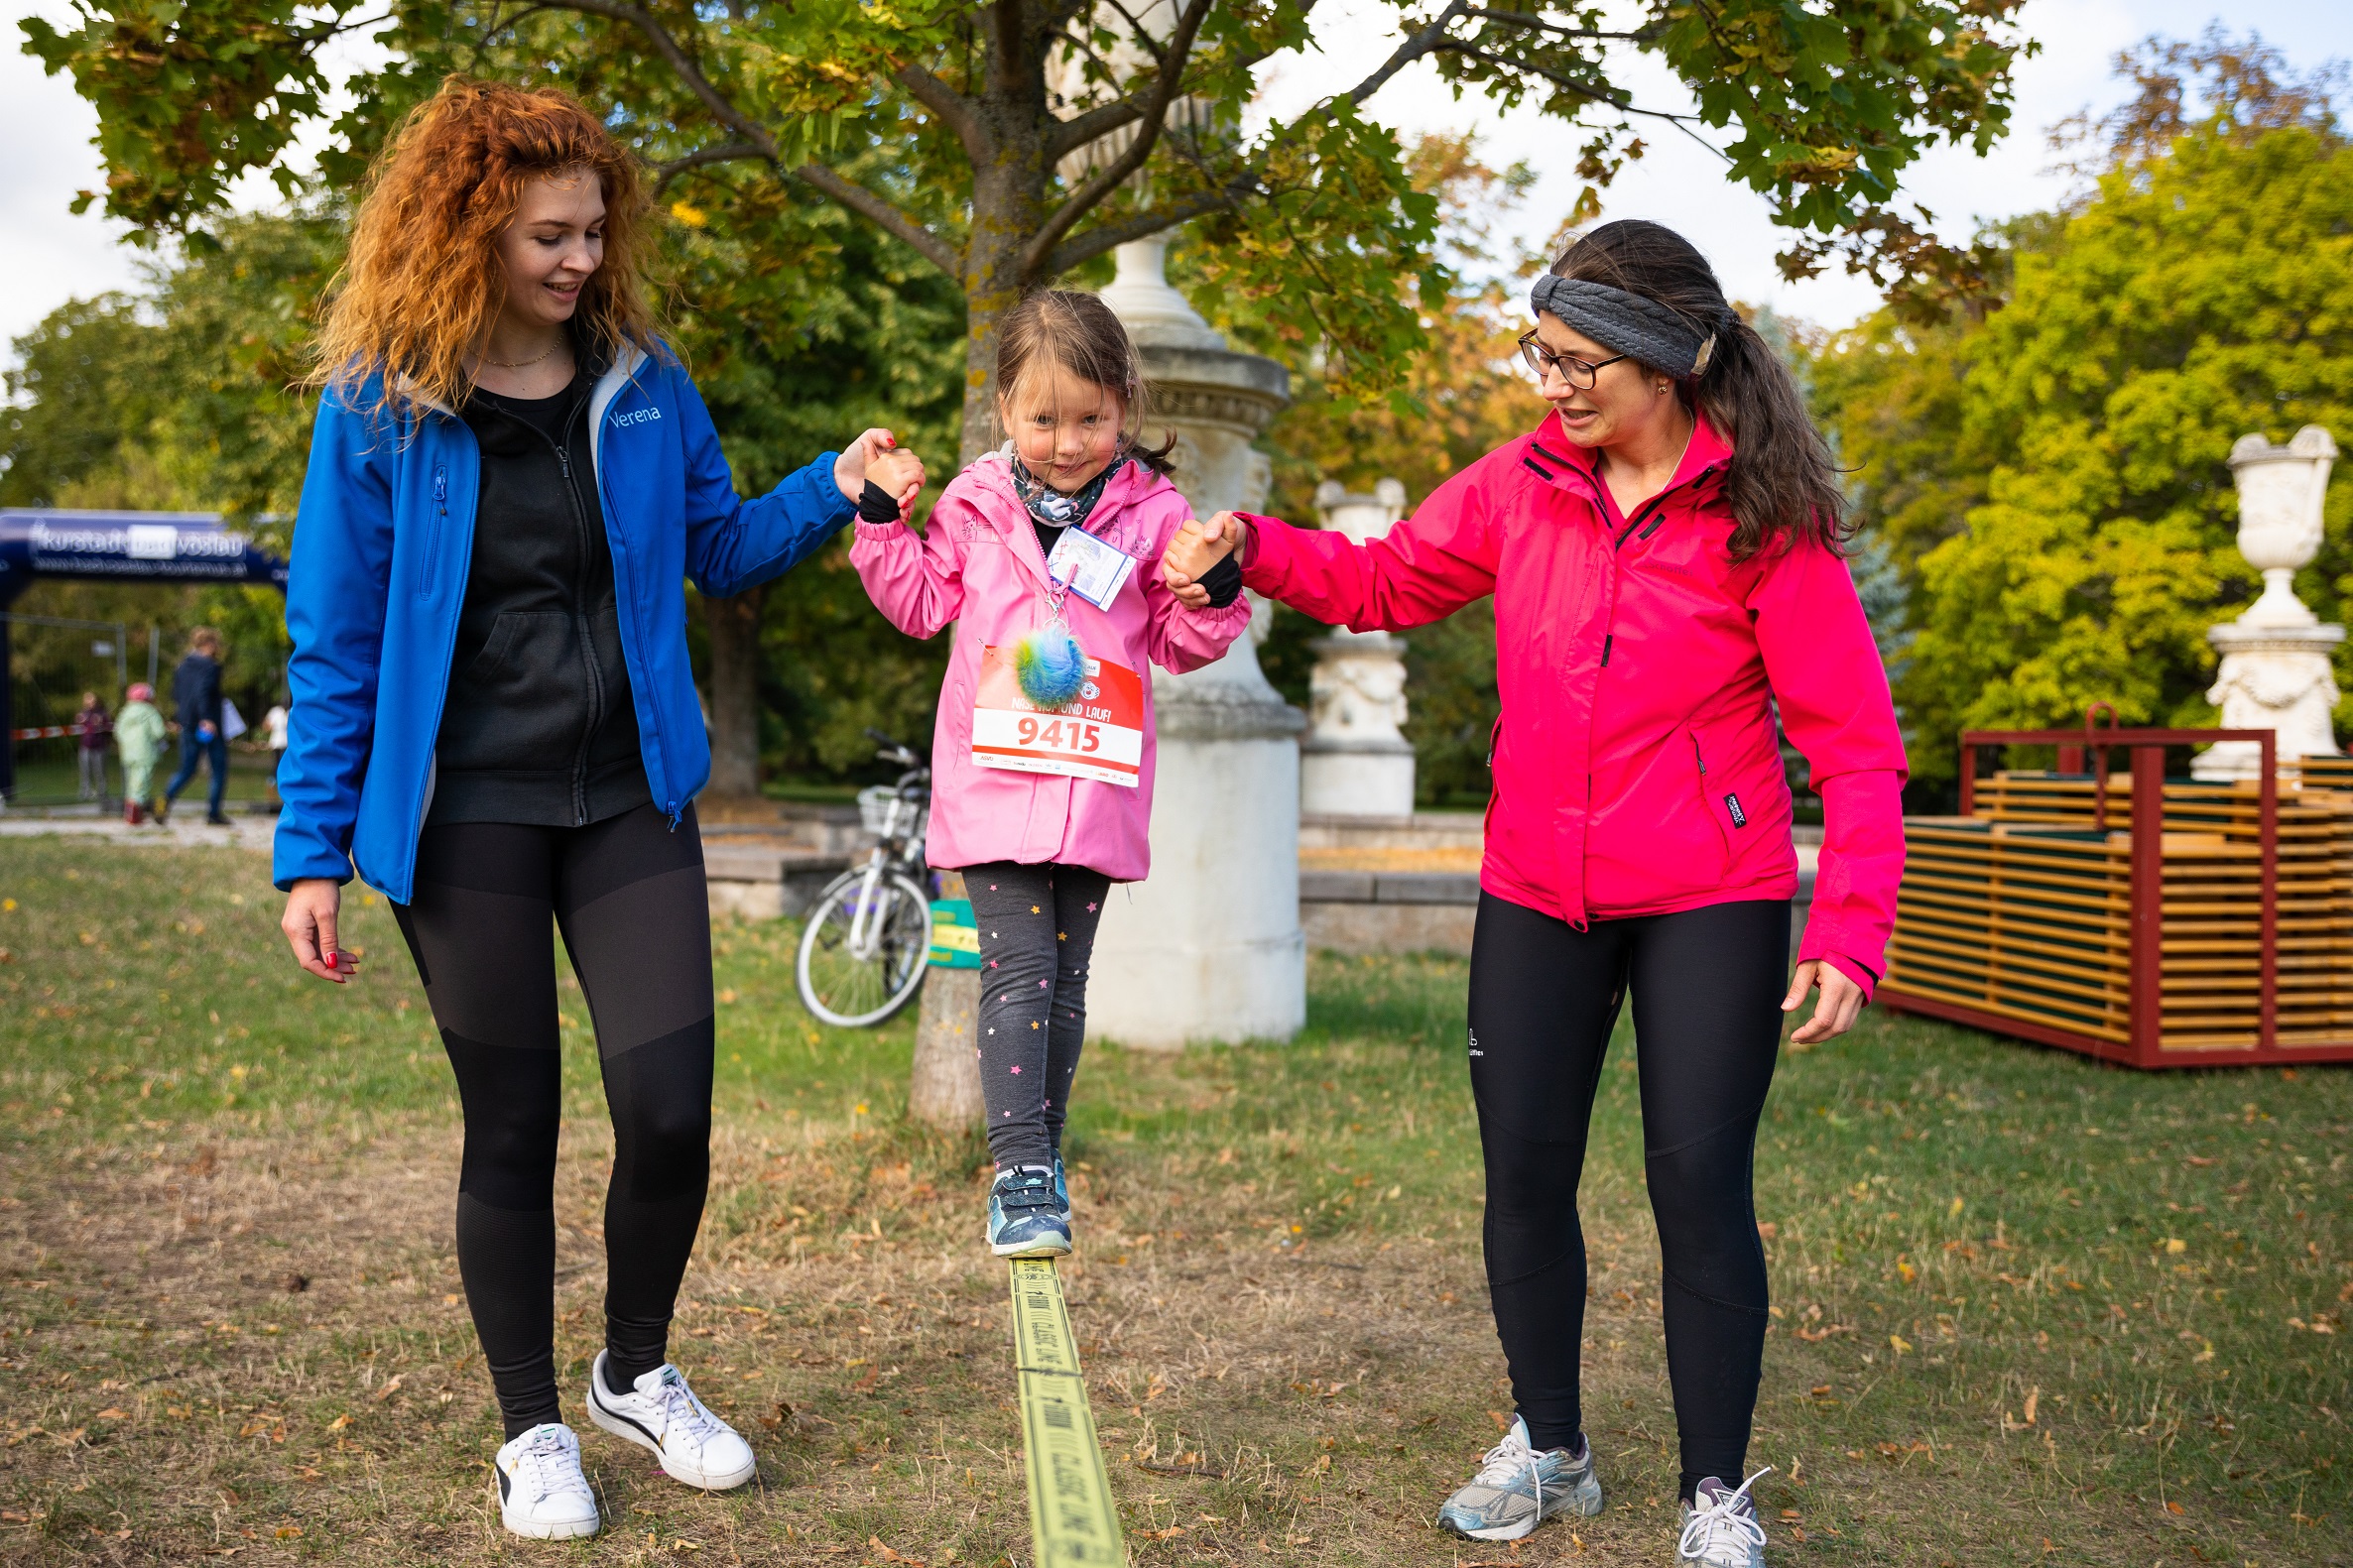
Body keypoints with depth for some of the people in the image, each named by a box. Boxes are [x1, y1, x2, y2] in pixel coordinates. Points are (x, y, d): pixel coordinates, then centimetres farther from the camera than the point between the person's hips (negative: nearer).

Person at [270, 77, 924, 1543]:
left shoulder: (644, 382, 3)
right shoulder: (378, 404, -5)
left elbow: (717, 546, 14)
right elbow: (336, 642, -2)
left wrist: (832, 487, -4)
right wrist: (315, 853, -5)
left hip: (631, 800, 2)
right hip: (467, 811, -2)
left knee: (671, 1110, -2)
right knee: (512, 1127, 6)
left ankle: (638, 1373, 26)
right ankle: (533, 1429, 26)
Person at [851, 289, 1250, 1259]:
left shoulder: (1153, 515, 1)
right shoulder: (974, 505, 4)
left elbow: (1183, 645, 8)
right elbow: (921, 602, 14)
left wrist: (1214, 595, -12)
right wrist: (882, 521, 2)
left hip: (1095, 795, 1)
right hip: (992, 782, -1)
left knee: (1065, 980, 11)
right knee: (1016, 970, -9)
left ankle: (1043, 1154, 27)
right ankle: (1019, 1174, -6)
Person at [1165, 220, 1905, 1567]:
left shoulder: (1766, 518, -11)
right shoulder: (1524, 485, 1)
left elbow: (1856, 743, -11)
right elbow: (1388, 582, 16)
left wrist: (1852, 930, -21)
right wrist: (1256, 546, -1)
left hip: (1708, 904, -4)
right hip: (1537, 896, 4)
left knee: (1701, 1182, -1)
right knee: (1525, 1175, 9)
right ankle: (1550, 1451, 30)